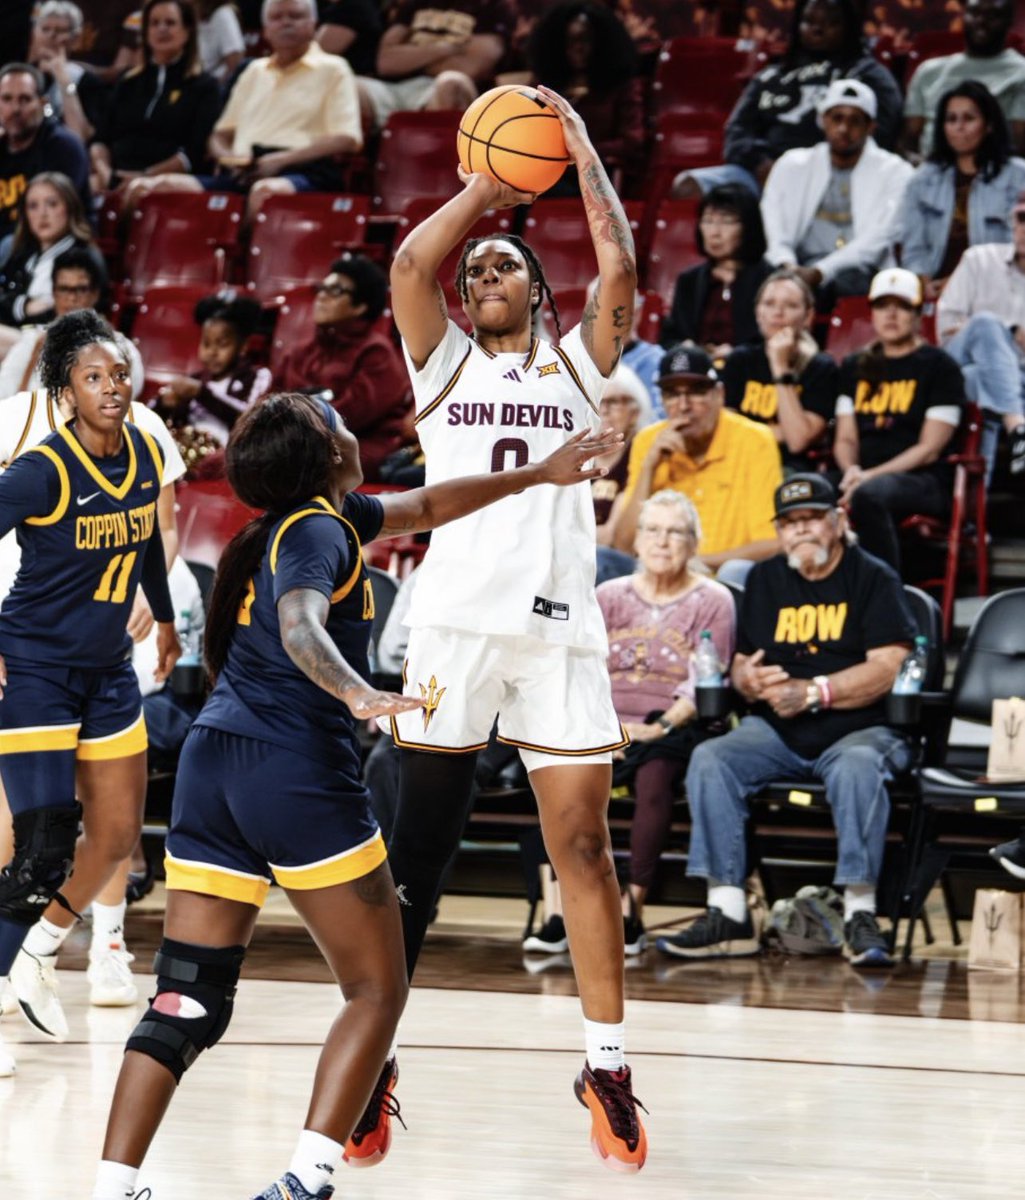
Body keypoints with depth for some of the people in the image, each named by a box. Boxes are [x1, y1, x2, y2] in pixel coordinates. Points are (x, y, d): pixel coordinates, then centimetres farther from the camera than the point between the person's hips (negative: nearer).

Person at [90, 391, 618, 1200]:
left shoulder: (327, 518, 19)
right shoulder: (320, 532, -8)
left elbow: (426, 506, 34)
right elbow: (300, 626, -28)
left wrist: (535, 476, 39)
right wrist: (359, 694, -46)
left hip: (213, 768, 8)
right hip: (298, 776, -8)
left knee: (189, 1004, 5)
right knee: (378, 991, 3)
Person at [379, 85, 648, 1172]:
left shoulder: (574, 365, 17)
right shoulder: (444, 363, 16)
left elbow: (619, 268, 2)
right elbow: (411, 264, -2)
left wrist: (580, 151, 7)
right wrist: (484, 188, 9)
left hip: (560, 626, 1)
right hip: (457, 623, -1)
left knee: (581, 843, -1)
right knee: (416, 848, -1)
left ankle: (606, 1065, 6)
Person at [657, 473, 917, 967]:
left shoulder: (873, 578, 1)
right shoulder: (765, 580, 17)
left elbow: (886, 668, -10)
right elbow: (741, 663, 16)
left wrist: (813, 693, -18)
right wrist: (750, 680, -9)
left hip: (858, 728, -4)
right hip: (775, 732, 4)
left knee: (856, 768, -38)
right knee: (710, 760, -23)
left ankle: (860, 913, -35)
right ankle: (728, 913, -26)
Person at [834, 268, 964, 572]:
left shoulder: (939, 367, 6)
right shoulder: (855, 367, 22)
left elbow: (929, 449, -3)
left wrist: (870, 476, -14)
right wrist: (851, 471, -7)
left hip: (923, 481, -4)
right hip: (864, 475, 4)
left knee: (869, 495, -40)